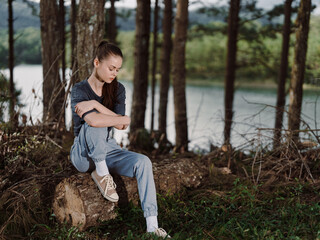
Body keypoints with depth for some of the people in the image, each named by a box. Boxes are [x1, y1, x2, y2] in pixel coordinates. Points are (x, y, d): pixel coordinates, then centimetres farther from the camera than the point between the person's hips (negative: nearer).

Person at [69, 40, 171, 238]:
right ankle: (101, 173, -15)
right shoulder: (80, 90, -13)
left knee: (143, 161, -24)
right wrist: (123, 120, -20)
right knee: (95, 123, -35)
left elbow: (120, 125, -13)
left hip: (108, 149, 4)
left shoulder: (118, 89, 2)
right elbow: (93, 120, -33)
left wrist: (95, 104, -22)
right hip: (84, 154, -4)